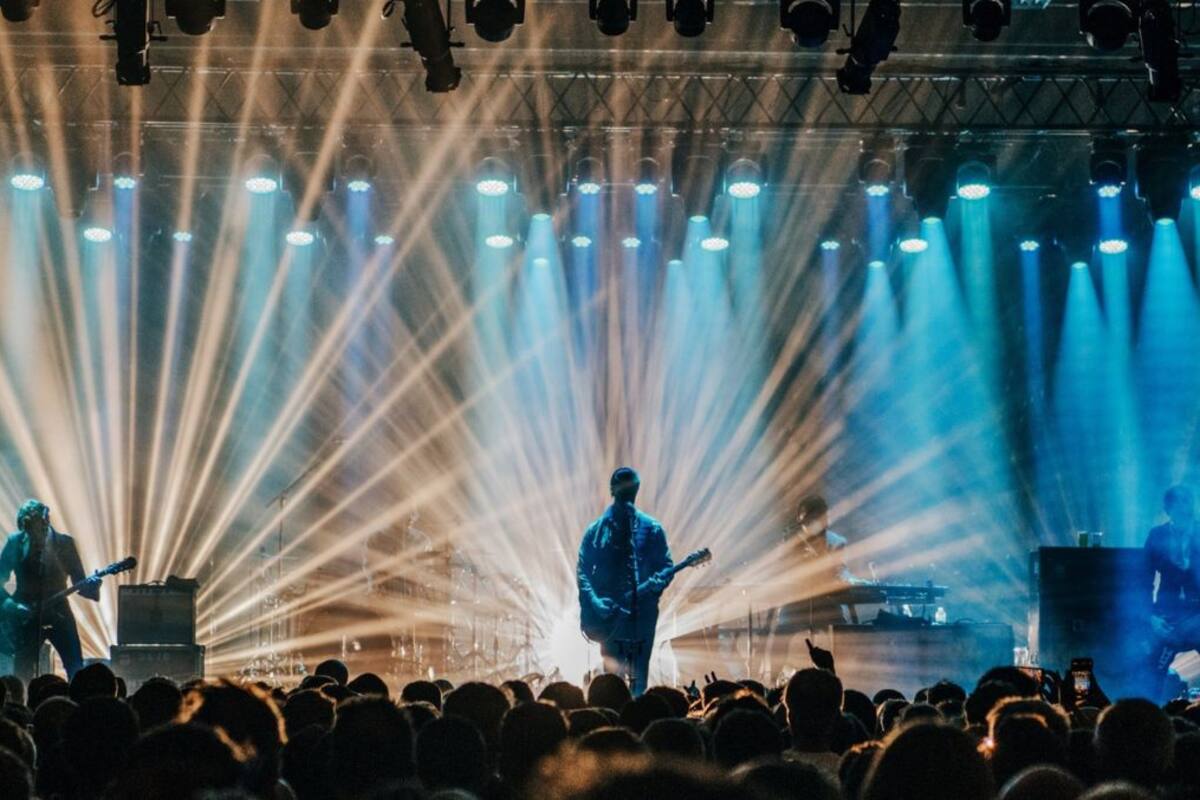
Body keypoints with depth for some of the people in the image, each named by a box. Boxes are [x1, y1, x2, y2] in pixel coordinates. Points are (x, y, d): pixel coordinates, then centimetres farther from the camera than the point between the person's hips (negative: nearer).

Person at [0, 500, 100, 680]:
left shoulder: (64, 543, -2)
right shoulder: (15, 542, -2)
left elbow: (78, 582, 1)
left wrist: (90, 586, -22)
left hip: (58, 613, 0)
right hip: (26, 618, 0)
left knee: (77, 671, -10)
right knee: (22, 675, 0)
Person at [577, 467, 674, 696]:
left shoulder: (651, 529, 5)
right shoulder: (597, 530, 3)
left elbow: (666, 567, 5)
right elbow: (583, 571, 1)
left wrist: (651, 586, -16)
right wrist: (594, 603, -15)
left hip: (643, 615, 1)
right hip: (610, 616, -1)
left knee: (639, 680, 2)